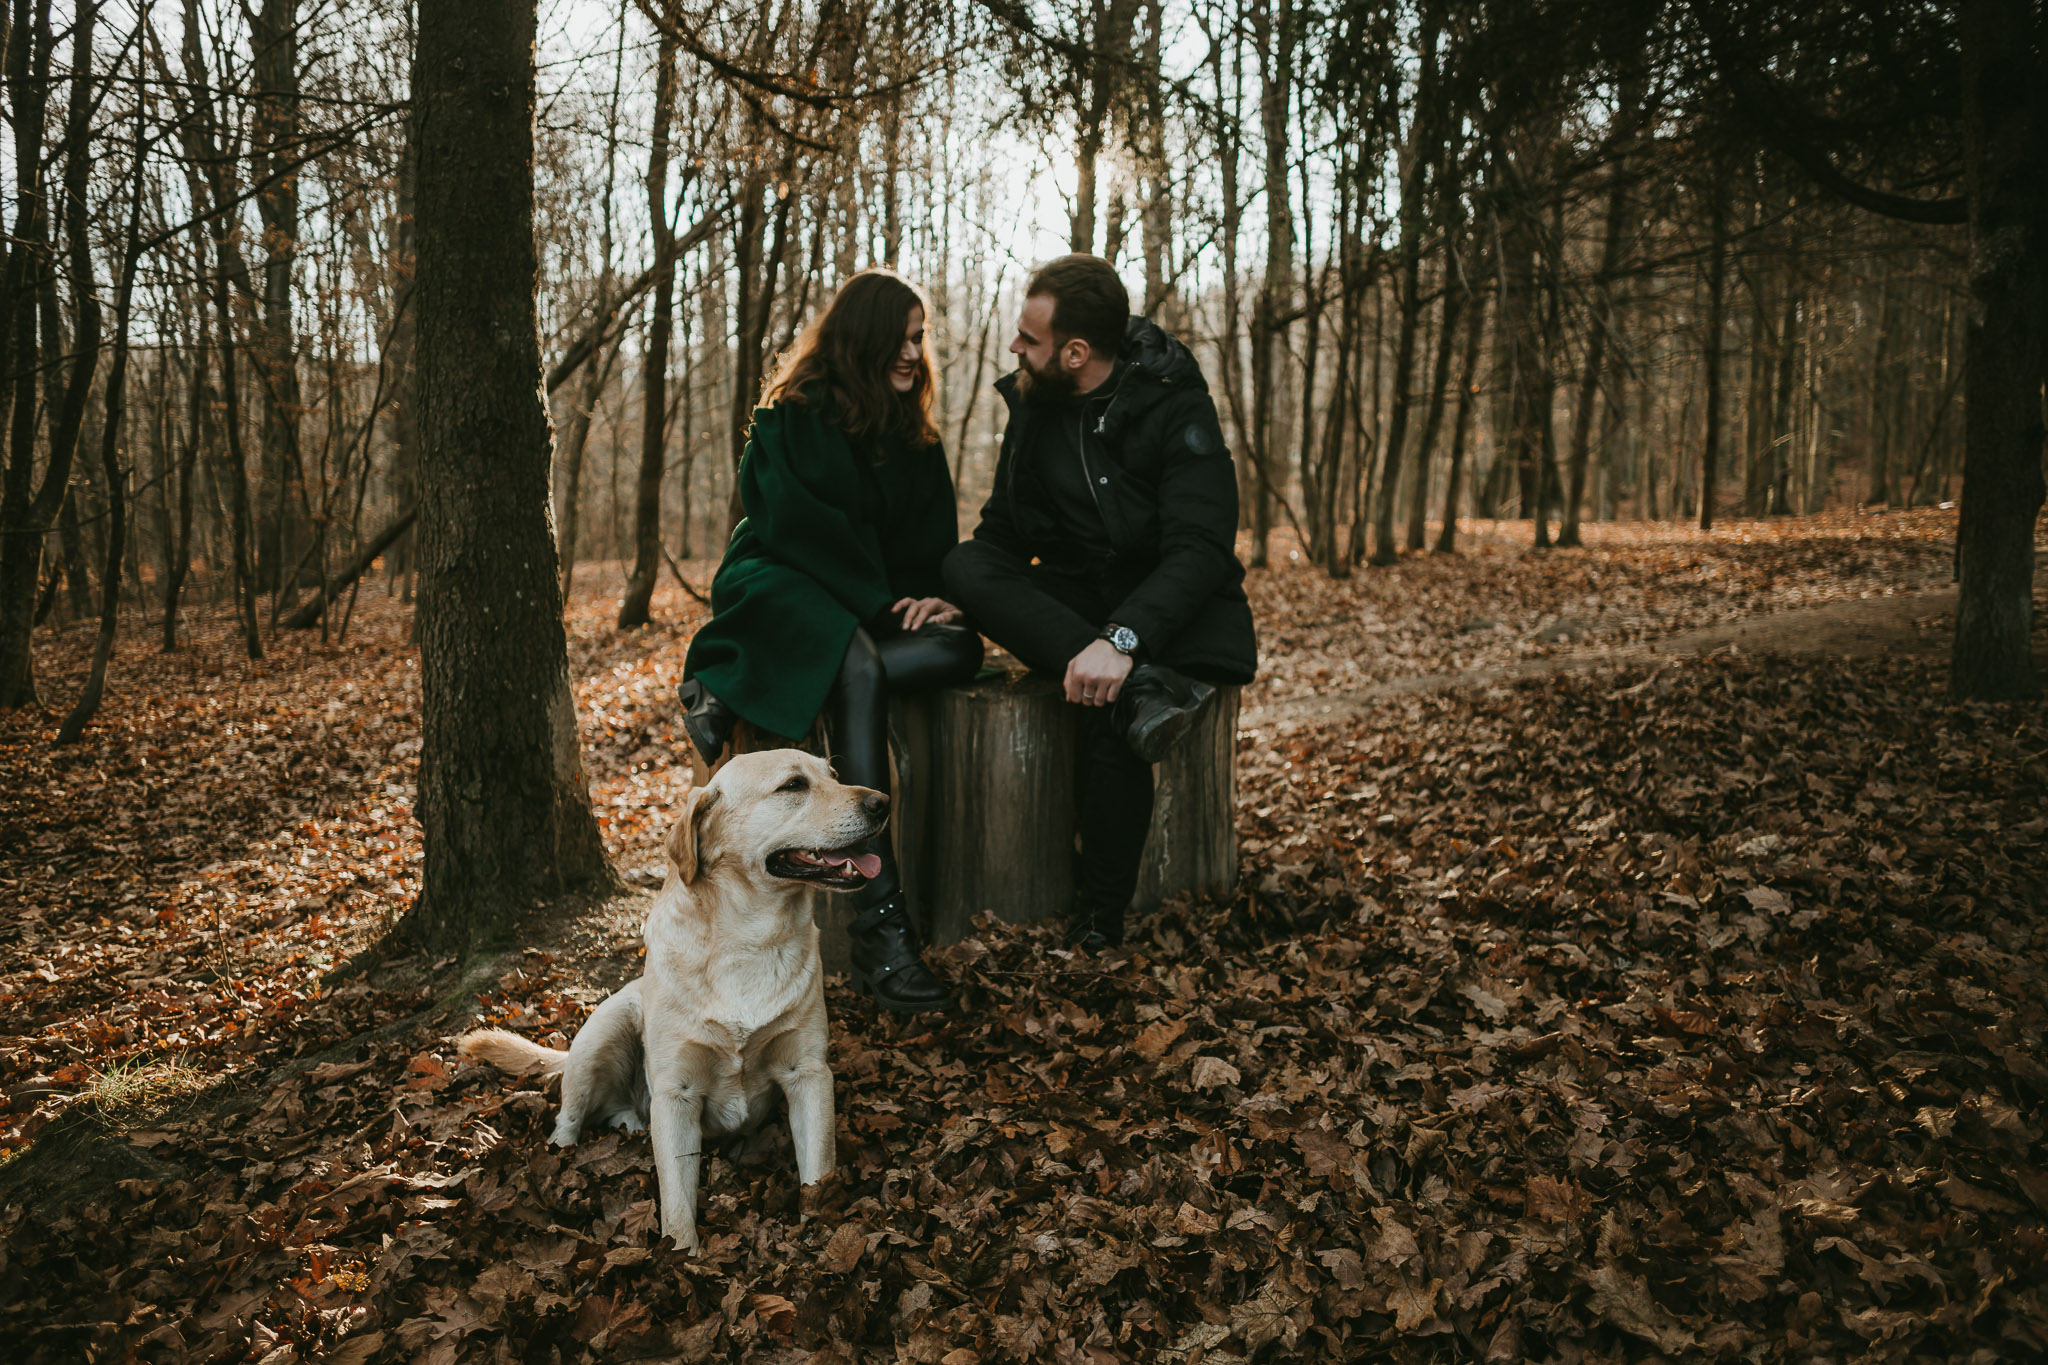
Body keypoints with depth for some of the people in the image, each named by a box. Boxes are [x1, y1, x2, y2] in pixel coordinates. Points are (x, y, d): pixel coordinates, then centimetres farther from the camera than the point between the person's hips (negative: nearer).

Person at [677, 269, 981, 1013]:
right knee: (860, 667, -39)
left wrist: (929, 594, -8)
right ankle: (880, 922, -49)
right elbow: (800, 526, -12)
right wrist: (880, 604, -16)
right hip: (780, 586, -6)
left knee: (960, 648, -28)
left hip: (874, 604, 6)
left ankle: (728, 694, -27)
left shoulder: (914, 434, 16)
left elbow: (931, 537, 13)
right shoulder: (792, 418, -3)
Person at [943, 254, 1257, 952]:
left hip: (1167, 607, -5)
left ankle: (1100, 919, -16)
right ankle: (1144, 686, -37)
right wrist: (960, 597, -13)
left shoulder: (1175, 405, -14)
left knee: (1110, 721, -35)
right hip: (1072, 601, 5)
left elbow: (1201, 548, -25)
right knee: (966, 563, -23)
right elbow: (1003, 534, 9)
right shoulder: (1032, 403, 3)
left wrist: (1123, 638, -41)